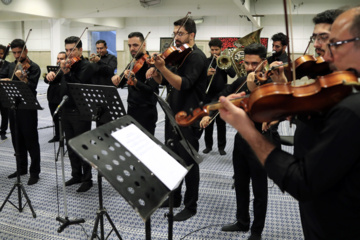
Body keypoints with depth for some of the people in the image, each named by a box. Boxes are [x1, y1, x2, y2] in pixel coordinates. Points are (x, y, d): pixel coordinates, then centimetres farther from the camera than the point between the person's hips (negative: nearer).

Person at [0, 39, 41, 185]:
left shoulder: (33, 67, -7)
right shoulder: (12, 66, 13)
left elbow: (32, 87, -19)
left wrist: (23, 78, -36)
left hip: (28, 108, -7)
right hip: (13, 107, 7)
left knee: (31, 140, -1)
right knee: (17, 140, 15)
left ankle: (35, 172, 8)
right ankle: (21, 168, 29)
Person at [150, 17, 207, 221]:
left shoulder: (197, 57, -13)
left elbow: (184, 84, -27)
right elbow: (168, 81, 13)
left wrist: (162, 68, -38)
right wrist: (156, 74, -7)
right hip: (173, 114, 9)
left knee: (188, 162, 2)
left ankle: (191, 206, 16)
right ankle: (174, 197, 34)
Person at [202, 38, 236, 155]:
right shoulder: (205, 61, 7)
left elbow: (233, 74, -9)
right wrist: (206, 73, -20)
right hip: (208, 96, 1)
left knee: (221, 123, 4)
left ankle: (221, 146, 14)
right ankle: (208, 145, 19)